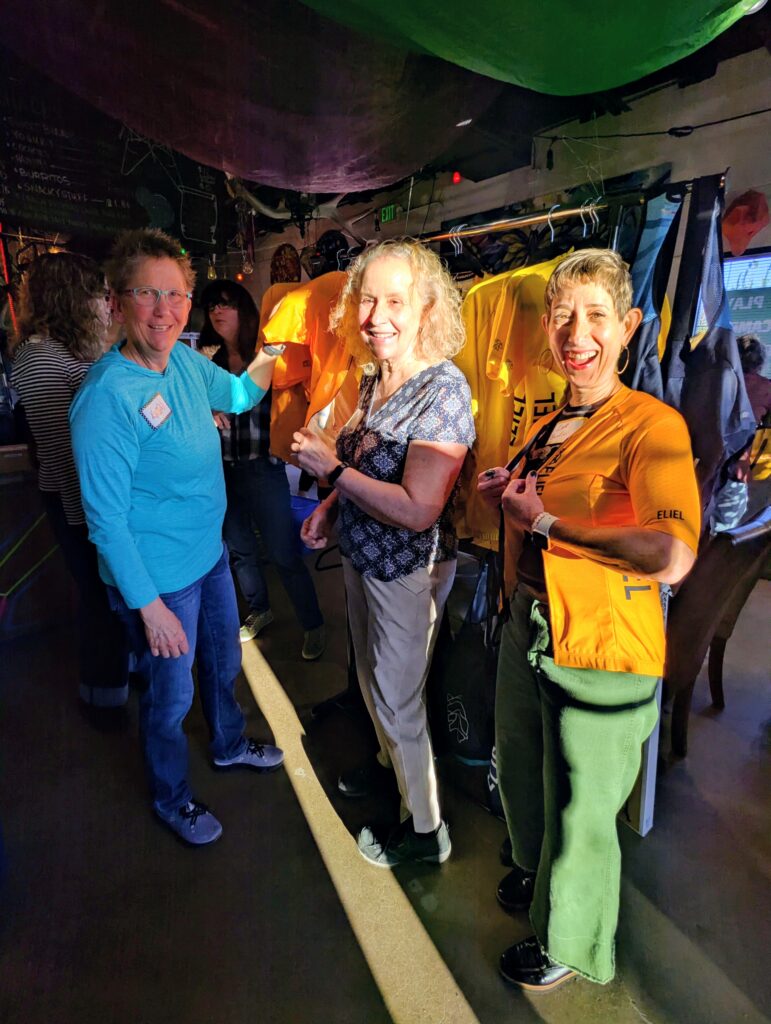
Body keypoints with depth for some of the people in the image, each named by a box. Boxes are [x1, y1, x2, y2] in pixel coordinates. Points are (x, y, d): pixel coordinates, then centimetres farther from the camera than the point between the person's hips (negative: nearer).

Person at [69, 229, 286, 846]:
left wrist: (274, 353, -1)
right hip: (159, 580, -7)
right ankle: (172, 799, 45)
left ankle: (230, 745, 57)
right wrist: (149, 606, -19)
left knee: (225, 661, 27)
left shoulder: (184, 359, -4)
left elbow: (238, 395, 15)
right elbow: (106, 519, -22)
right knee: (172, 695, 16)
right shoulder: (106, 397, -25)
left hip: (210, 552, 7)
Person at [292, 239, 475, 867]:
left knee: (397, 697, 9)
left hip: (408, 570, -8)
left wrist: (333, 468, -24)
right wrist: (331, 506, 1)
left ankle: (425, 830, 35)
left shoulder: (443, 391, -24)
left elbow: (418, 509, -29)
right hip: (361, 556, 8)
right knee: (372, 679, 26)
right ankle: (390, 766, 55)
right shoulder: (374, 379, 1)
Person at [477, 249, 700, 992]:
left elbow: (673, 555, -35)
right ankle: (538, 870, 59)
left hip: (600, 653, -7)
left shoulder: (652, 425, -18)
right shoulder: (548, 426, 5)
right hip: (528, 628, 8)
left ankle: (569, 943, 46)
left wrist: (545, 522, -27)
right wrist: (505, 491, 0)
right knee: (521, 768, 27)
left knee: (579, 810, 15)